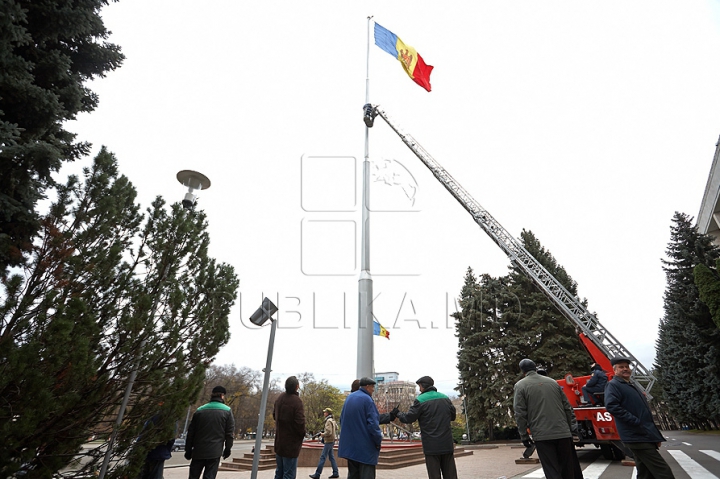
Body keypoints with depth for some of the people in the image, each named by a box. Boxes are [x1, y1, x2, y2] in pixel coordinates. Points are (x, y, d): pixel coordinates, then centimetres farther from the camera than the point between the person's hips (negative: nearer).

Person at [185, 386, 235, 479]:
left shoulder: (200, 410, 6)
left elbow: (191, 432, 9)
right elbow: (229, 432, -2)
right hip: (215, 452, -3)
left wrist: (188, 449, 16)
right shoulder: (227, 411, -2)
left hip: (198, 451, 3)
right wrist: (228, 448, 8)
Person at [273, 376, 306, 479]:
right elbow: (300, 422, -24)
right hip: (291, 443, -7)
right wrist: (302, 434, -6)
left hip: (279, 441, 7)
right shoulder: (296, 401, -23)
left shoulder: (279, 398, 0)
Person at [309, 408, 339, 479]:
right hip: (331, 441, 9)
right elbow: (336, 428, 22)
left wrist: (323, 434, -7)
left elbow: (329, 432, -24)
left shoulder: (329, 421, -16)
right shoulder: (333, 420, 12)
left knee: (322, 457, -6)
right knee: (331, 457, 12)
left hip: (328, 441, -9)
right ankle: (335, 473, 14)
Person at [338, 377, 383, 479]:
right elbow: (373, 424, -19)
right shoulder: (367, 399, -15)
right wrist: (379, 441, -8)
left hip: (350, 446, 8)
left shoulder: (349, 397, 8)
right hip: (365, 448, -7)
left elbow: (342, 420, 15)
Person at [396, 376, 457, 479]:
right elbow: (452, 416, 15)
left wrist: (399, 414, 10)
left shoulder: (420, 400, -10)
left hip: (431, 446, -5)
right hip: (447, 444, 5)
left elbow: (408, 418, -9)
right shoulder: (445, 398, 7)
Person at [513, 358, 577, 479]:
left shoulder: (520, 385, 0)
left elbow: (520, 414, -6)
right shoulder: (552, 382, 13)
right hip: (563, 433, 5)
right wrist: (572, 427, 19)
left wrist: (524, 436, 0)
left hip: (542, 435, -4)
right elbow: (567, 407, 12)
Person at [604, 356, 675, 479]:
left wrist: (655, 435, 18)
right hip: (637, 436, -10)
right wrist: (637, 422, -24)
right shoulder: (613, 385, -9)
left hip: (645, 436, 10)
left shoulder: (631, 386, 22)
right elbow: (611, 406, -25)